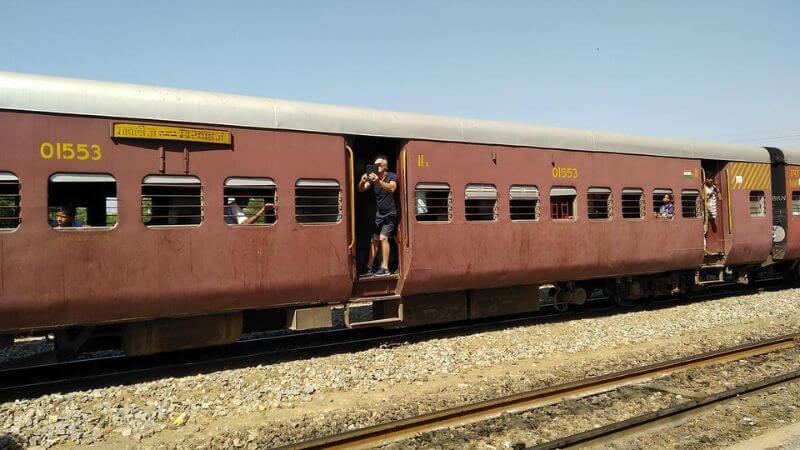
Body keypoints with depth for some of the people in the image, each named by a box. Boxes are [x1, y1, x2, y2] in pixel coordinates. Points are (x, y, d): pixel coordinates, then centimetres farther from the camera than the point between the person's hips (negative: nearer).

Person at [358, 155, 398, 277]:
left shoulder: (392, 176, -9)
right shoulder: (373, 177, 4)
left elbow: (392, 188, -29)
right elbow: (361, 189, -6)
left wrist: (378, 181, -43)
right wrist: (362, 181, -29)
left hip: (390, 214, -5)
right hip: (379, 214, 5)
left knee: (383, 238, -16)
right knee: (374, 240, 5)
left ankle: (385, 268, -13)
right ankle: (369, 268, 10)